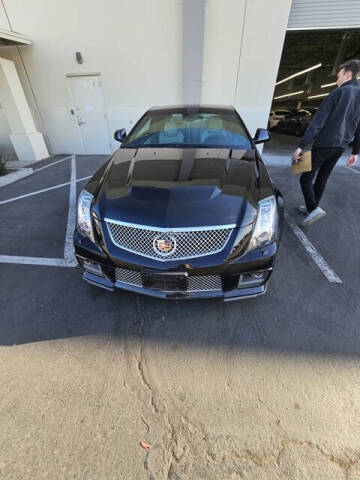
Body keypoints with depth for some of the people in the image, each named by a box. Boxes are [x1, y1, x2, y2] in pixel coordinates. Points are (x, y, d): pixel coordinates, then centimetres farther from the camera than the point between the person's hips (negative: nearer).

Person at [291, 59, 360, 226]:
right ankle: (311, 208, 24)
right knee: (322, 179, 16)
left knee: (306, 178, -2)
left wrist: (301, 146, -20)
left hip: (324, 144, -7)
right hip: (340, 146, 7)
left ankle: (313, 208, -18)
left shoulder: (338, 93, -7)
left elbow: (317, 122, -17)